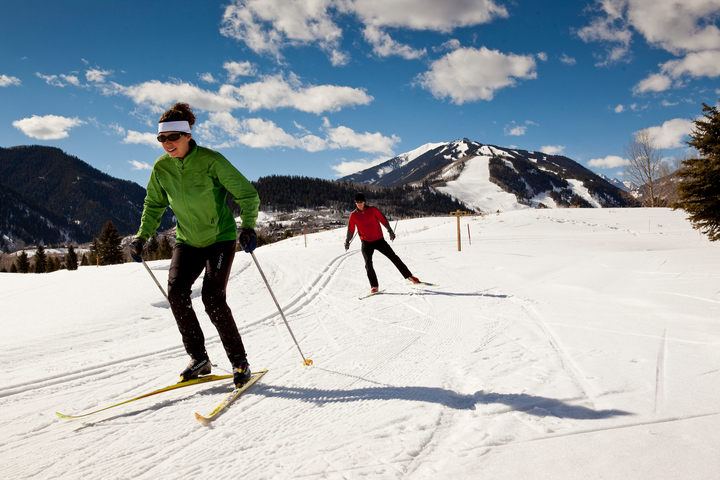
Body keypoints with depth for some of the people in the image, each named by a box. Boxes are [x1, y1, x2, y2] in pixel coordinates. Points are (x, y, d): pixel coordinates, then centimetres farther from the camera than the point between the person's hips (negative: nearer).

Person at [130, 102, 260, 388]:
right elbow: (154, 205, 12)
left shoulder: (211, 161, -18)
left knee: (212, 298, -16)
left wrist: (248, 226, -26)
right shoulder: (161, 167, -4)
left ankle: (239, 361, 2)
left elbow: (247, 195, -14)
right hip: (187, 241, 5)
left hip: (220, 238, -5)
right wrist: (142, 237, 4)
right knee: (176, 291, -13)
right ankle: (199, 359, 3)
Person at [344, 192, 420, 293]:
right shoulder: (353, 215, -3)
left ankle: (408, 276, 16)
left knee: (393, 257, 3)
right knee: (368, 263, -17)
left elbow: (383, 220, 5)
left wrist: (390, 231, 8)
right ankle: (374, 286, -7)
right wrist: (347, 241, 8)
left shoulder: (372, 210, -4)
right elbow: (351, 230, 8)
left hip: (379, 240, 0)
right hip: (366, 242, 0)